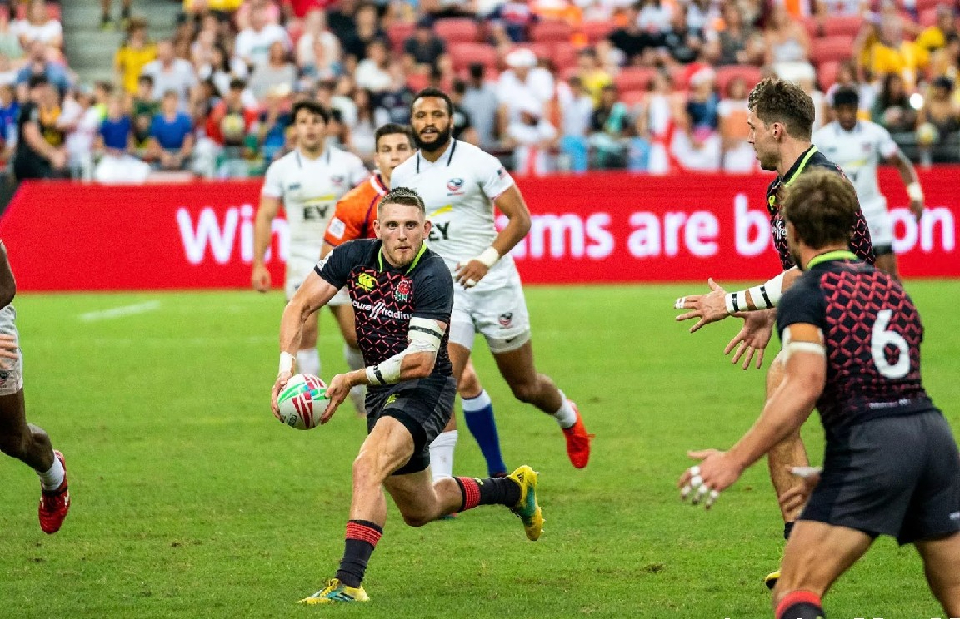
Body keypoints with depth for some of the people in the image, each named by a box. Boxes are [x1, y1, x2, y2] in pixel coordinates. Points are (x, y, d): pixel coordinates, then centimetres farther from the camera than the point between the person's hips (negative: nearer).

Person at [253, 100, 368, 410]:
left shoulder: (348, 163, -1)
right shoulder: (281, 169, 0)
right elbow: (265, 216, 2)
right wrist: (258, 264, -4)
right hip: (303, 259, 0)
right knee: (305, 330, -10)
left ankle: (358, 387, 24)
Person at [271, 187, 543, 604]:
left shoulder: (432, 276, -21)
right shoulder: (354, 257, -6)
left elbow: (421, 360, -27)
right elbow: (300, 306, -2)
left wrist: (353, 379, -29)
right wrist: (287, 366, -18)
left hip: (425, 389, -8)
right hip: (382, 394, 8)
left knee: (367, 467, -33)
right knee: (420, 511, 23)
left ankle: (348, 582, -38)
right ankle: (514, 489, 47)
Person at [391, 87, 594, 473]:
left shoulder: (477, 163, -10)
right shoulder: (401, 177, 4)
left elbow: (520, 218, -11)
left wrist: (487, 259, -24)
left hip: (493, 283, -2)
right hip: (443, 292, 3)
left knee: (525, 387, 13)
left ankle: (567, 417, 46)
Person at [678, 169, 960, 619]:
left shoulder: (805, 296, 0)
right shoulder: (889, 288, 23)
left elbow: (805, 387, -16)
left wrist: (736, 460, -16)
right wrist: (828, 477, 35)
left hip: (869, 444, -6)